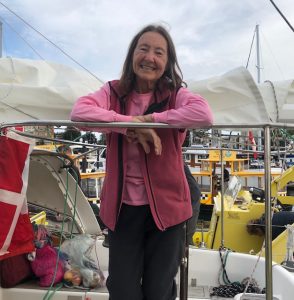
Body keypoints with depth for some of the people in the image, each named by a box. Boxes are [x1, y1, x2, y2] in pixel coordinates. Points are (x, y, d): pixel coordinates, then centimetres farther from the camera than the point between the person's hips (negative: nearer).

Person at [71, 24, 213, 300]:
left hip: (166, 205, 0)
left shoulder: (176, 94, -3)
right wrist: (133, 125, -24)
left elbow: (204, 115, -24)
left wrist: (149, 118, -21)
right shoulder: (113, 92, 0)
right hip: (123, 206, 1)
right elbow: (79, 112, -19)